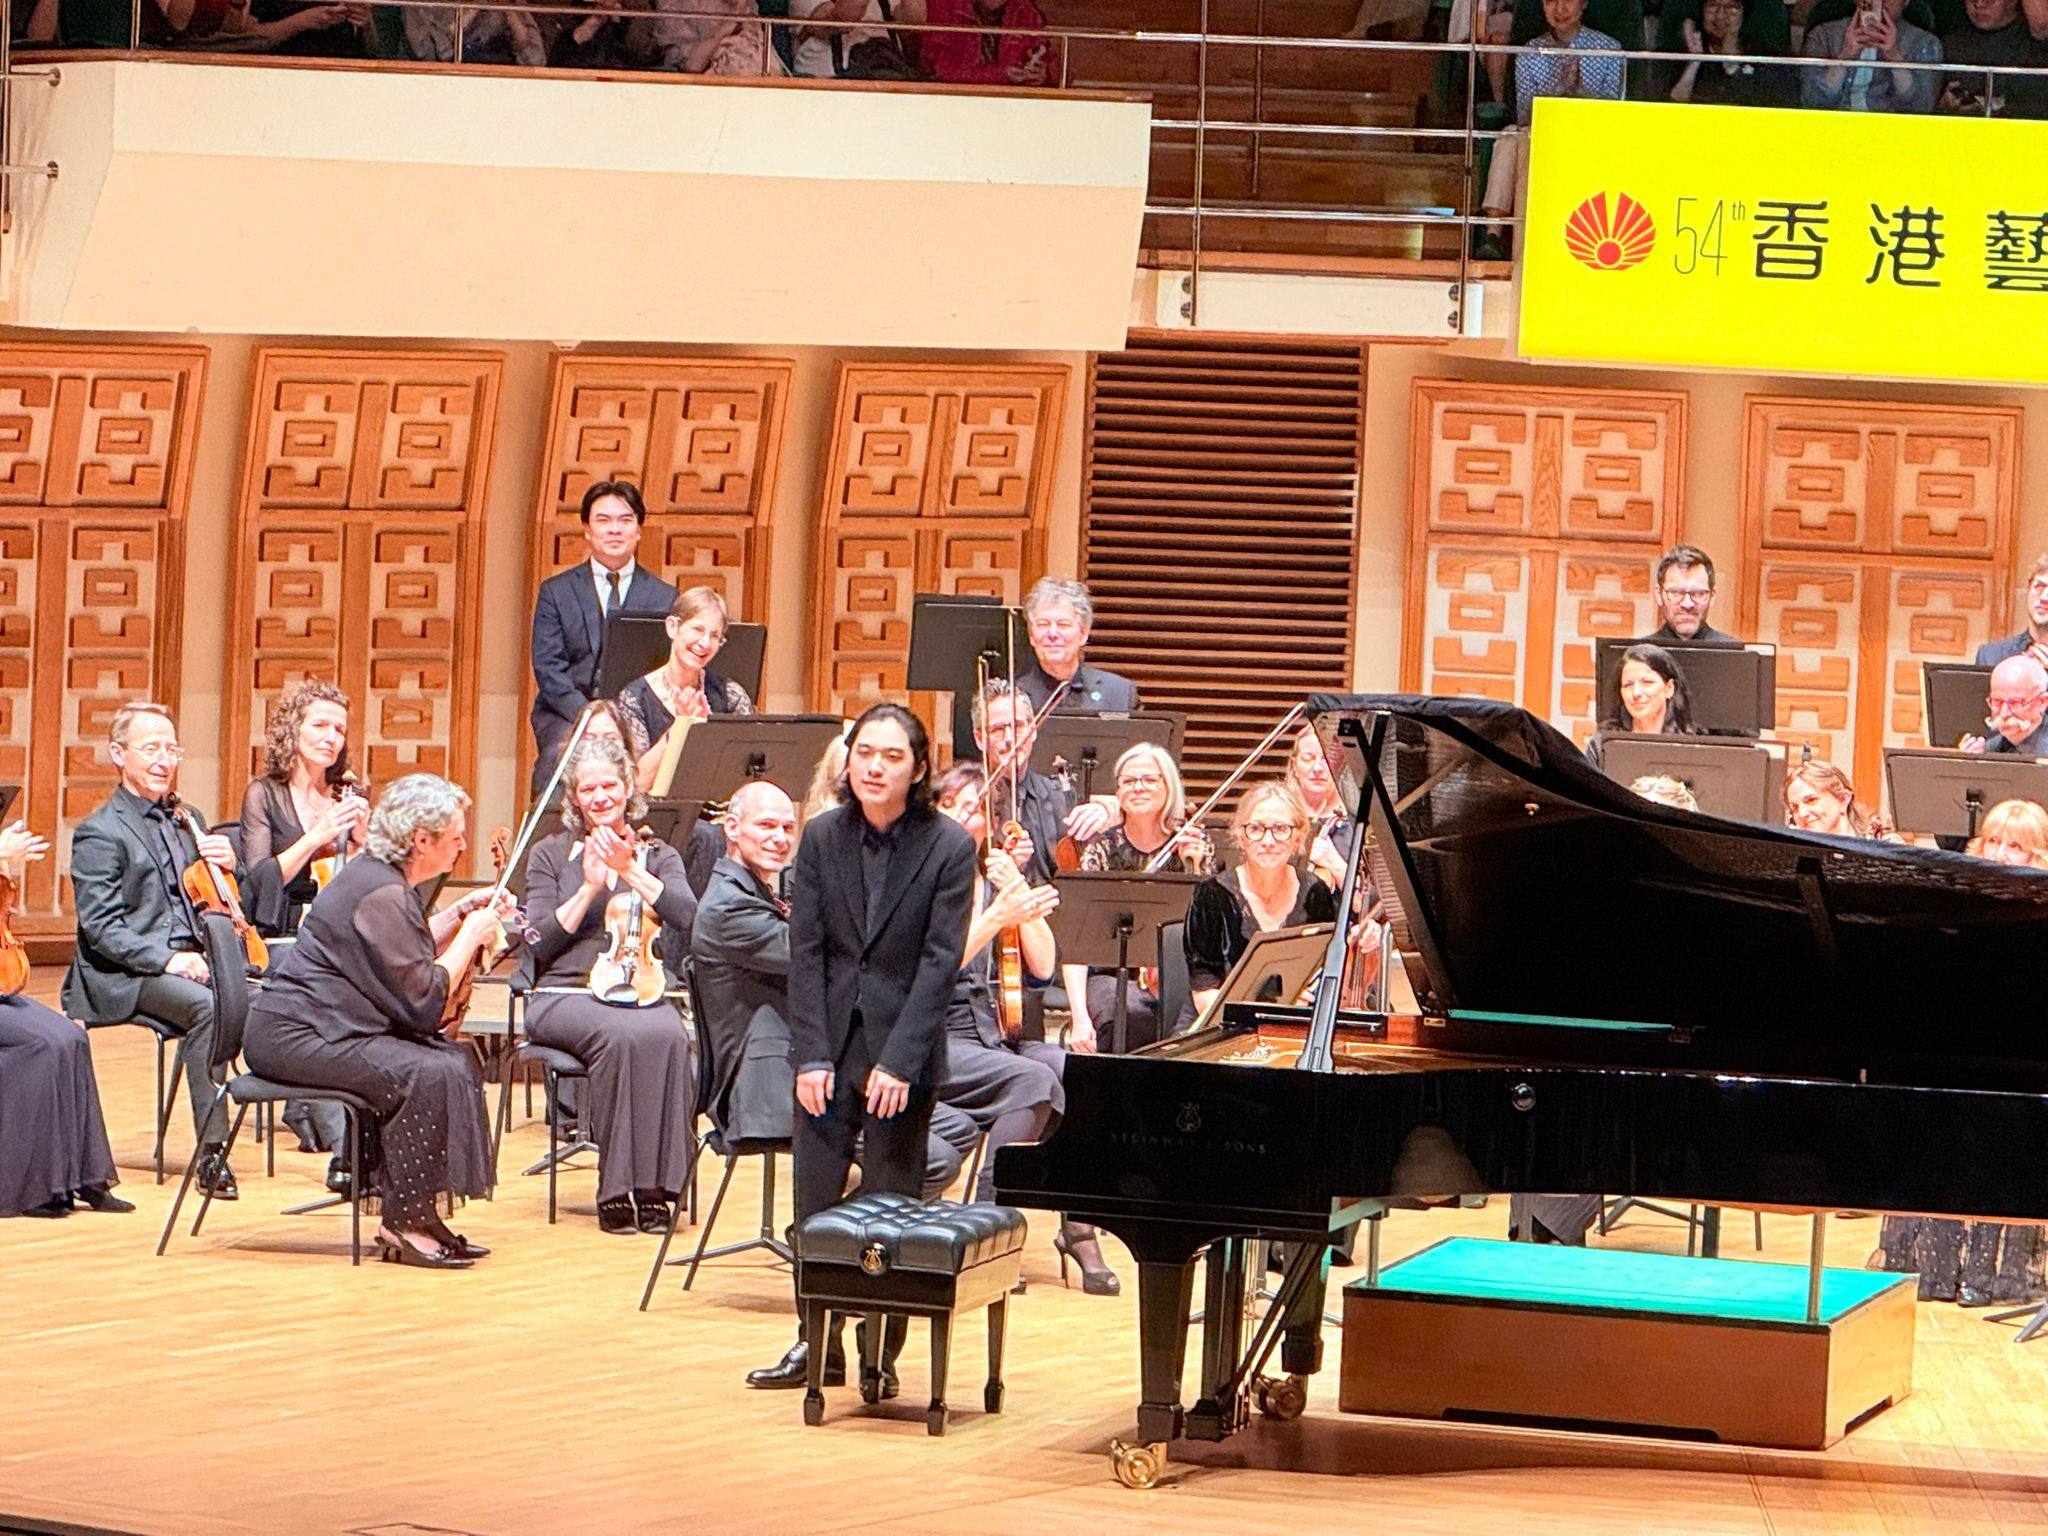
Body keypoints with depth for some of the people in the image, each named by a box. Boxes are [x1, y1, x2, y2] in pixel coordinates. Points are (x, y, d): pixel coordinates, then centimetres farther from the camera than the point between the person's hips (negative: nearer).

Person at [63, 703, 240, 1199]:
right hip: (125, 977, -6)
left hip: (188, 962, 6)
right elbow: (101, 928, -12)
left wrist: (226, 863, 2)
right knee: (207, 1006, -35)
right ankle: (212, 1151, -31)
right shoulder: (99, 834, -2)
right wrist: (167, 959, -24)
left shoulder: (184, 821, 21)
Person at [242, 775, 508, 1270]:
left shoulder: (383, 876, 13)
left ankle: (411, 1215, 5)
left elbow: (407, 958, 25)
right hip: (293, 1037, -11)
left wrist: (458, 915, 14)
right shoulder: (380, 895, -20)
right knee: (428, 1072, -24)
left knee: (457, 1058, 4)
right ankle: (404, 1226, -16)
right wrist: (470, 936, -7)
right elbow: (424, 1001, -19)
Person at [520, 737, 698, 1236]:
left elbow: (688, 916, -4)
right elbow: (540, 943, 3)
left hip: (643, 992, 1)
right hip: (566, 991, -1)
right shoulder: (550, 854, 15)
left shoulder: (658, 855, 18)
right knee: (621, 1035, -36)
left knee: (667, 1036, -36)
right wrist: (589, 887, -5)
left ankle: (655, 1187, -32)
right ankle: (616, 1190, -32)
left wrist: (629, 869, -11)